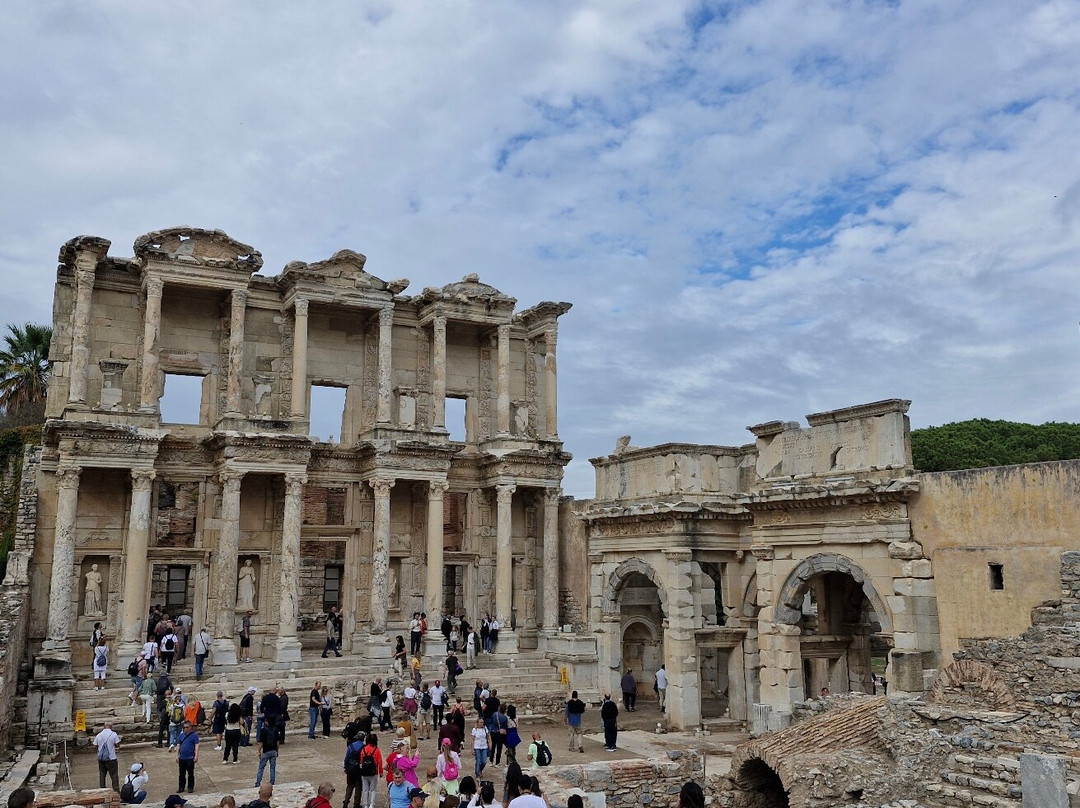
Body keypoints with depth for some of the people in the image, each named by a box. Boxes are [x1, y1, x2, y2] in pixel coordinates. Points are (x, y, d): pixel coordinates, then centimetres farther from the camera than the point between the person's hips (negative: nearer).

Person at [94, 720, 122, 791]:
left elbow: (95, 745, 6)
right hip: (111, 758, -3)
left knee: (101, 775, 16)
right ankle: (116, 790, 4)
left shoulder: (98, 735, -1)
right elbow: (117, 745, -7)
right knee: (114, 775, 4)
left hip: (101, 758, 3)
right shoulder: (113, 734, -11)